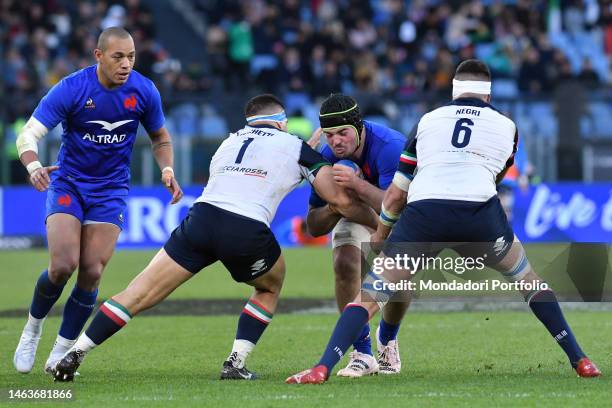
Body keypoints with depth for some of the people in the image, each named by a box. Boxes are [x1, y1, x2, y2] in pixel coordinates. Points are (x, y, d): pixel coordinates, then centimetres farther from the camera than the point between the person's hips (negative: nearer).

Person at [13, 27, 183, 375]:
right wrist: (34, 166, -41)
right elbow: (29, 134, -20)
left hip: (111, 191, 2)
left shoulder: (144, 91, -8)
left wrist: (168, 171, -9)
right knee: (63, 265, -18)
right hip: (68, 185, -2)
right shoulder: (70, 89, -17)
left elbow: (160, 137, 10)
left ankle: (64, 350, 9)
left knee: (91, 273, -9)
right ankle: (33, 329, 10)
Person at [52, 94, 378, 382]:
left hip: (201, 218, 3)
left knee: (138, 296, 6)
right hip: (248, 232, -3)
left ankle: (75, 354, -2)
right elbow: (341, 201, 13)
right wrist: (378, 222, 29)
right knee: (269, 288, 29)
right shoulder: (296, 146, 17)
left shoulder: (228, 142, 29)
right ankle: (236, 362, 16)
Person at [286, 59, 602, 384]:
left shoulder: (427, 121, 24)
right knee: (528, 281, 26)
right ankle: (580, 361, 23)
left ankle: (323, 368, -9)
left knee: (369, 296, 9)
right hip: (479, 212, 0)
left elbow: (395, 195, 25)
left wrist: (380, 233, 42)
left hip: (423, 211, 0)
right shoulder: (506, 127, 24)